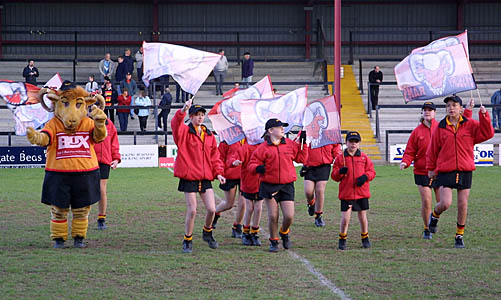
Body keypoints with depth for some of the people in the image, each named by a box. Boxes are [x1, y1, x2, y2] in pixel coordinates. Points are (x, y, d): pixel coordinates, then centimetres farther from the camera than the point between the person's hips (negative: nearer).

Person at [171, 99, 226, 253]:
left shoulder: (209, 135, 13)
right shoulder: (184, 132, -3)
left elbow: (214, 156, 16)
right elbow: (175, 125, -26)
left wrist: (218, 172, 3)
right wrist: (182, 111, -43)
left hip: (205, 177, 4)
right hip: (189, 177, -4)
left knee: (211, 209, -1)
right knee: (192, 211, -4)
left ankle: (207, 232, 27)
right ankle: (187, 241, 13)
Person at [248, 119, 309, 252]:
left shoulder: (290, 144, 8)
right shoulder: (263, 148, -2)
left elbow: (301, 158, 16)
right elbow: (252, 163, 1)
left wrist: (303, 144, 7)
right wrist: (258, 168, -21)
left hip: (287, 186, 2)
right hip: (269, 185, -2)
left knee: (289, 216, -5)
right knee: (273, 216, -1)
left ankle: (284, 233, 27)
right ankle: (273, 241, 18)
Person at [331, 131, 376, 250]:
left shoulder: (364, 157, 7)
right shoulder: (340, 158, 3)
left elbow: (372, 171, 7)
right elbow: (334, 176, 4)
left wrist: (365, 176, -13)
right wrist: (340, 172, -18)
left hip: (362, 192, 2)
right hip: (346, 194, -2)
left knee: (362, 216, 10)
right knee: (345, 218, -7)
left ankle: (365, 238, 28)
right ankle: (342, 240, 9)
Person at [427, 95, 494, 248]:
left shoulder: (470, 125, 3)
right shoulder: (441, 127, 3)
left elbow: (487, 133, -9)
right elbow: (432, 150, 10)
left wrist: (484, 116, -19)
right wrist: (431, 168, 13)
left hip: (465, 171, 1)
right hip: (445, 171, -1)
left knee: (463, 204, 2)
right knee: (446, 203, -12)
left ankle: (459, 235, 16)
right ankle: (434, 215, 22)